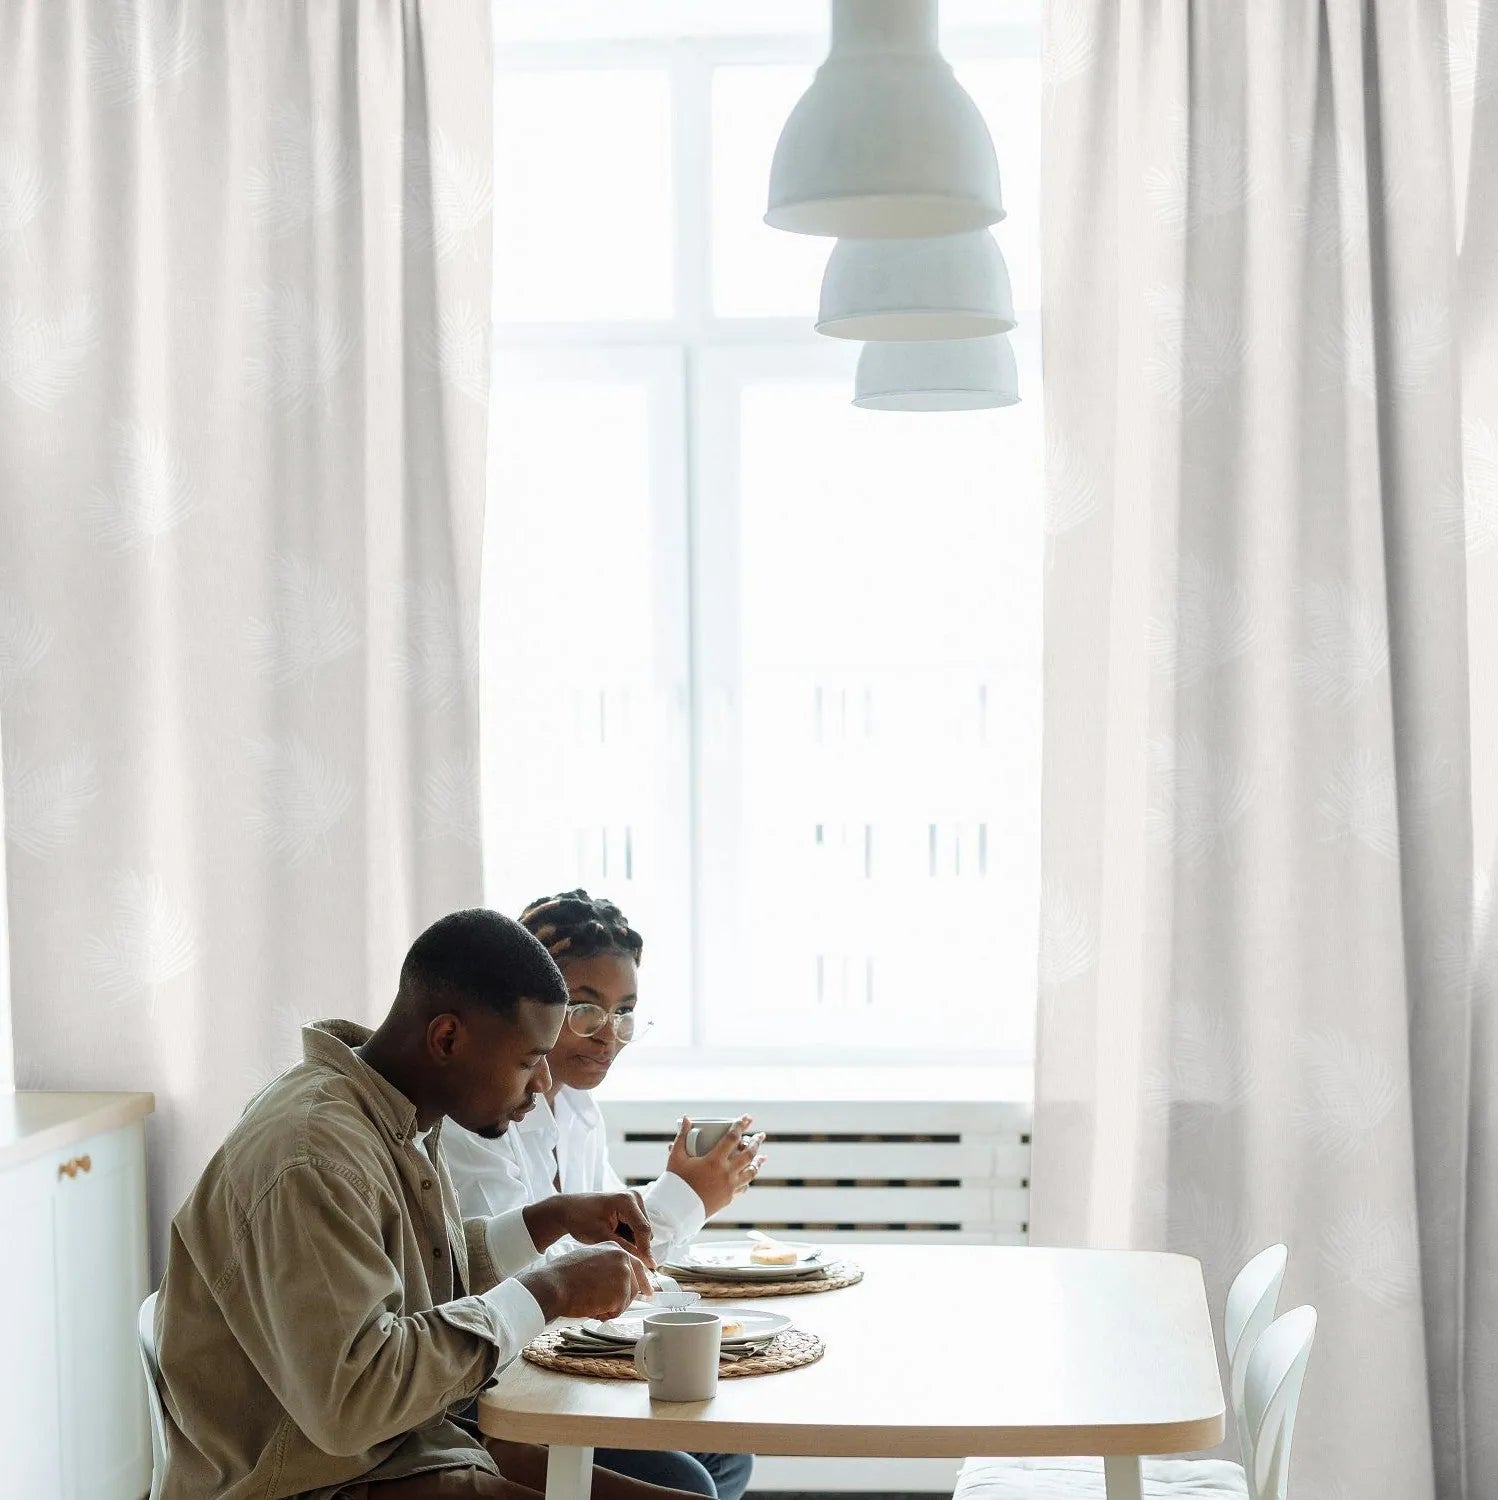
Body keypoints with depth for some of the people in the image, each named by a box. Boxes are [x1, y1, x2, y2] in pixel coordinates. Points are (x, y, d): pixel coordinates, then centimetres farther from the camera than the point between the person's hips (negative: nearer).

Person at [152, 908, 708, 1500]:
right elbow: (349, 1400, -31)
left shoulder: (399, 1117, 7)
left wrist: (556, 1218, 8)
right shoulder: (316, 1156, -24)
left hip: (418, 1440, 10)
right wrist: (546, 1292, -24)